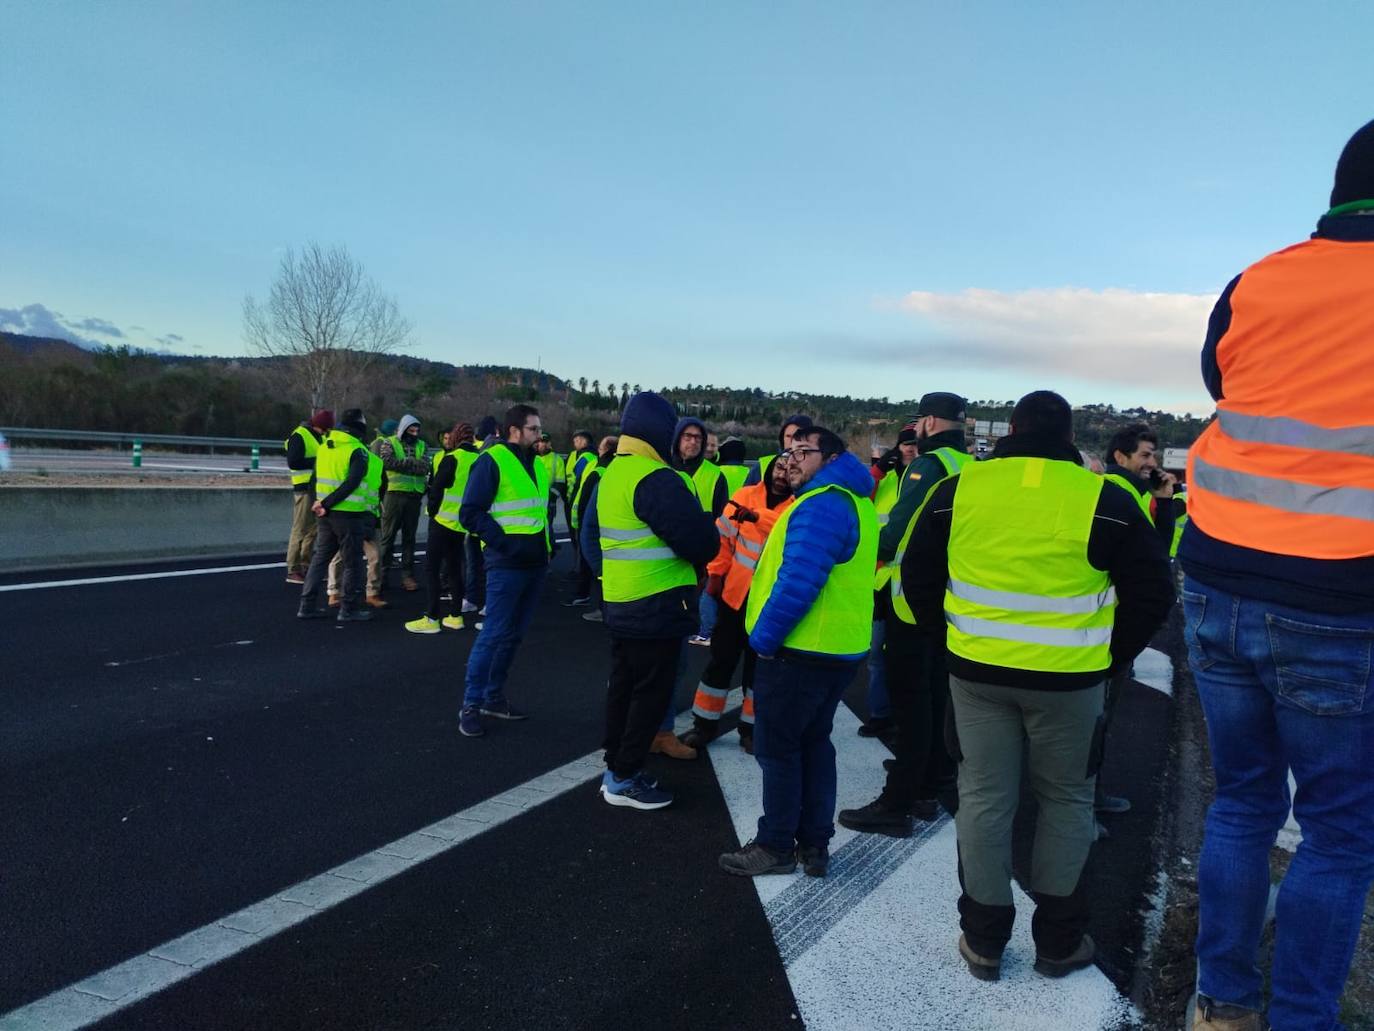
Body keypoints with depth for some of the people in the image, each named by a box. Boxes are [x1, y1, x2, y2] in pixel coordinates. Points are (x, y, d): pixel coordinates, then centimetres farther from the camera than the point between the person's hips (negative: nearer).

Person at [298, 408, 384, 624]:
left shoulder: (323, 448, 9)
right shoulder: (358, 452, -13)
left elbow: (316, 479, 13)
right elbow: (352, 483, -23)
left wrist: (323, 503, 11)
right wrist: (326, 504, -19)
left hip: (327, 515, 7)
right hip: (349, 515, -7)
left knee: (320, 558, 14)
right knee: (352, 562, 4)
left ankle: (307, 606, 15)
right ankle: (349, 609, 9)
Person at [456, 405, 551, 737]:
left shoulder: (536, 465, 14)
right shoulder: (492, 461, -10)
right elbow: (471, 513, -14)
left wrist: (547, 541, 12)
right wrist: (503, 543, -19)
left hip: (536, 565, 8)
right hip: (506, 566, -8)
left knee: (513, 635, 14)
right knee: (493, 635, -5)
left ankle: (493, 697, 25)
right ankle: (470, 705, 5)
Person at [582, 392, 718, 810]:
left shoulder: (610, 475, 10)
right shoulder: (656, 479, -21)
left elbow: (590, 534, 18)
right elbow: (698, 540, -22)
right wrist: (709, 526, -1)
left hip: (620, 602, 9)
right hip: (657, 606, -9)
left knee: (623, 685, 17)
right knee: (652, 692, 1)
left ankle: (615, 766, 26)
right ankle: (624, 779, 9)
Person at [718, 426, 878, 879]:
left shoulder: (821, 506, -19)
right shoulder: (853, 502, 14)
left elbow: (798, 582, -26)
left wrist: (764, 637, -16)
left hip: (799, 651, -10)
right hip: (838, 649, 10)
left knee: (778, 747, 2)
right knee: (814, 743, 17)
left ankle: (776, 846, 13)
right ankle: (815, 843, 24)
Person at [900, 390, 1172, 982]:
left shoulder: (958, 489, -1)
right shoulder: (1104, 499, -8)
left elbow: (918, 577, 5)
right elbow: (1152, 591, -4)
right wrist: (1110, 657, 7)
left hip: (977, 673, 2)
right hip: (1069, 681, -1)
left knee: (984, 799, 11)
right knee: (1066, 803, 15)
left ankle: (983, 940, 22)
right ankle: (1058, 941, 27)